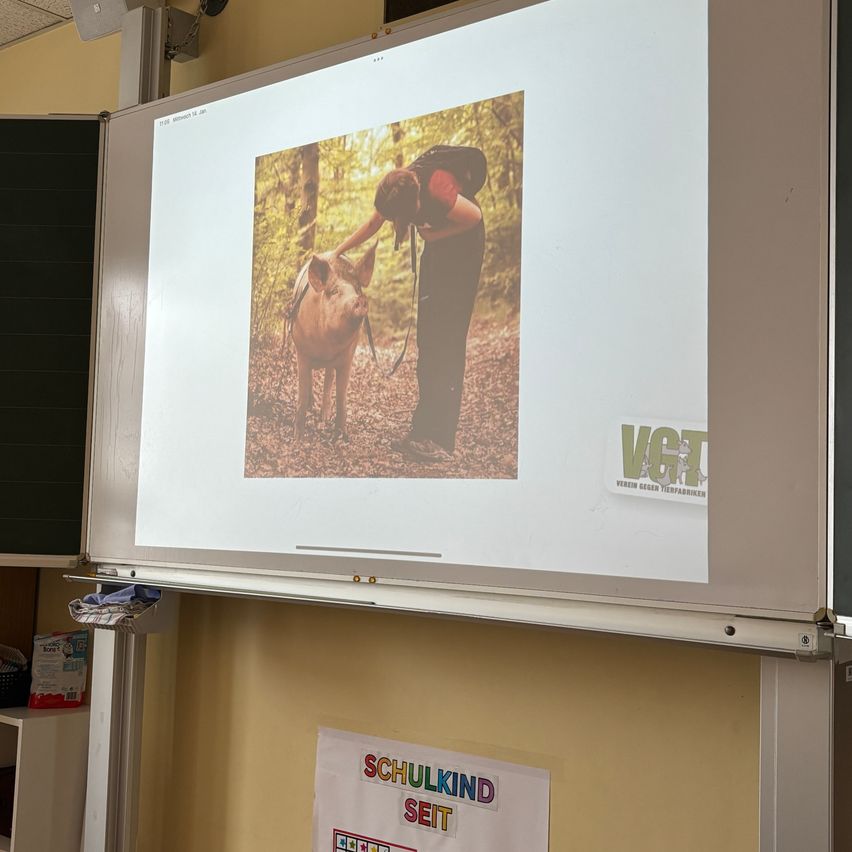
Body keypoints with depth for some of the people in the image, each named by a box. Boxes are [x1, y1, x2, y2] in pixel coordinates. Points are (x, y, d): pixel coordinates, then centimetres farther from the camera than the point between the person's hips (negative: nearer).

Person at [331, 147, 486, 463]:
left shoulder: (437, 189, -35)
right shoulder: (396, 188, -13)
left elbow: (474, 216, -22)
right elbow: (372, 225, 3)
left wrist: (434, 234, -16)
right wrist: (335, 253, 5)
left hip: (464, 241, -8)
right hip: (437, 244, 8)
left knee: (446, 338, -15)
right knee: (427, 335, 6)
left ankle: (439, 439, -16)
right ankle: (425, 428, 10)